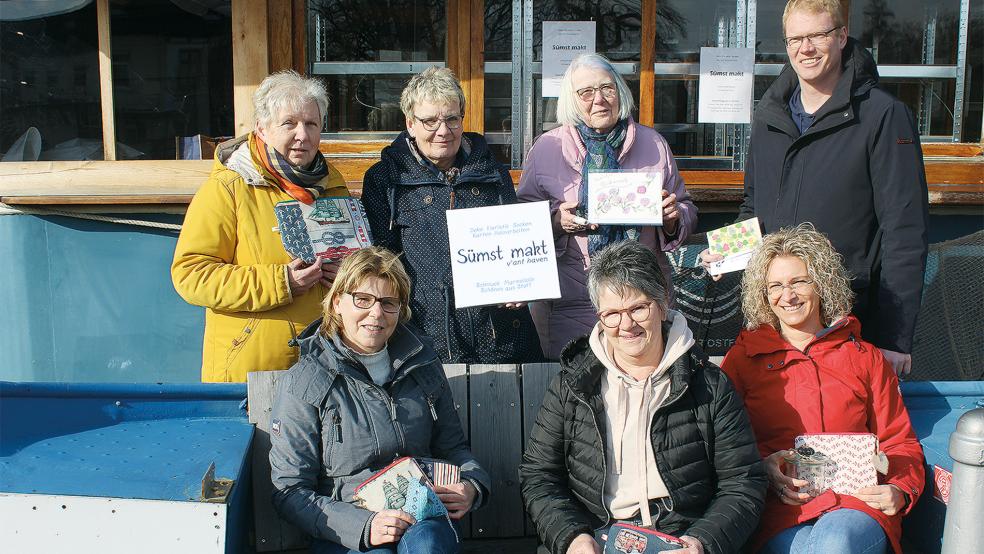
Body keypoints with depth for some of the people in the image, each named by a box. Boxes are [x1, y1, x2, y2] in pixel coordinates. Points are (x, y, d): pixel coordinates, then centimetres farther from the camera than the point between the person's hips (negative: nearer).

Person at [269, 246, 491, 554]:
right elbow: (289, 492, -6)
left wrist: (473, 483, -3)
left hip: (423, 517, 2)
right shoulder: (303, 383, -3)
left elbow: (451, 445, 20)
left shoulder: (423, 364, 10)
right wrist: (363, 525, -21)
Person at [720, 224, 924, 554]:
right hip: (783, 508, -1)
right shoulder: (743, 358, 15)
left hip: (859, 502, 1)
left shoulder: (865, 358, 18)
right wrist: (762, 466, -10)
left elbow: (900, 444, 16)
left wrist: (899, 491, -5)